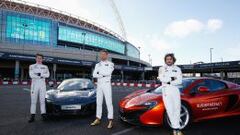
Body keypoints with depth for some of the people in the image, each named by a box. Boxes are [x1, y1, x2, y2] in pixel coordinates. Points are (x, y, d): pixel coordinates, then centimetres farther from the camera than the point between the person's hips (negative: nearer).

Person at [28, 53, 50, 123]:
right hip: (34, 84, 0)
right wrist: (42, 76, -11)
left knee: (42, 100, 0)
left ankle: (43, 114, 3)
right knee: (33, 101, 2)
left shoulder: (45, 67, 11)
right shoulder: (32, 66, 8)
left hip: (42, 85, 1)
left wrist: (39, 74, -16)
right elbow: (31, 75, -8)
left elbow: (47, 75, -5)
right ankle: (32, 116, 6)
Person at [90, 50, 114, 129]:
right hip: (99, 85, 5)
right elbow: (94, 75, 0)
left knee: (109, 102, -5)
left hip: (107, 85, -5)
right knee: (98, 102, 9)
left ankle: (110, 121, -1)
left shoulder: (110, 64, 0)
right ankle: (98, 119, 19)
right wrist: (103, 75, -13)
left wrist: (99, 72, -7)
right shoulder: (97, 65, 14)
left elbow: (108, 73, -18)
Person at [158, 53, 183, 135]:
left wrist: (169, 82, -12)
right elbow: (162, 79, -8)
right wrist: (172, 78, -6)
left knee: (177, 109, 1)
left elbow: (180, 81, -2)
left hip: (175, 90, 2)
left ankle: (175, 128, 14)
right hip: (166, 90, -1)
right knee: (170, 110, -7)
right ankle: (176, 128, 1)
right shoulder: (162, 69, 9)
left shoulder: (177, 69, 11)